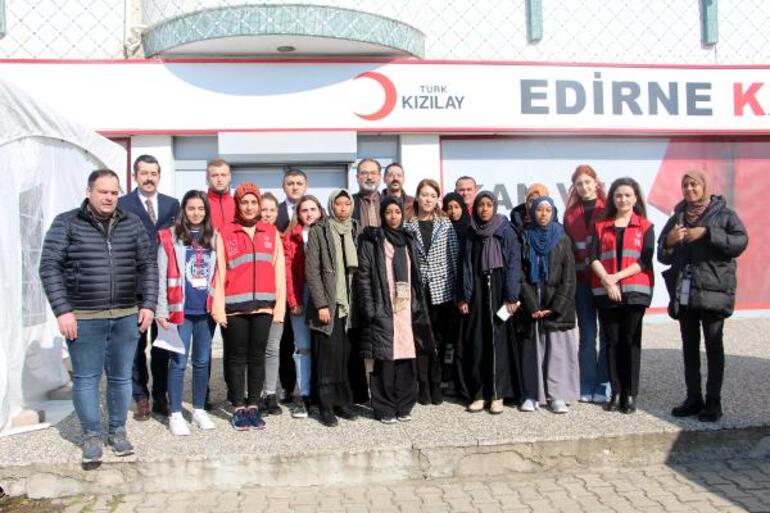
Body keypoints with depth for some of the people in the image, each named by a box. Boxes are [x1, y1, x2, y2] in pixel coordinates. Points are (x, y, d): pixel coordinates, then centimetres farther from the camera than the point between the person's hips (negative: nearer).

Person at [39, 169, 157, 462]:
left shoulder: (132, 224, 6)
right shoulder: (66, 223, -1)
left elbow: (148, 265, 8)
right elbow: (49, 267, -5)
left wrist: (148, 305, 0)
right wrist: (62, 310, -12)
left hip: (127, 316, 3)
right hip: (83, 318, -2)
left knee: (121, 377, 11)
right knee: (86, 378, 6)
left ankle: (118, 431, 27)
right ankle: (91, 435, 21)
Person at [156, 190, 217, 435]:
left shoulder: (213, 237, 6)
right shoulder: (170, 237, -2)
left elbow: (218, 273, 10)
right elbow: (161, 276, -3)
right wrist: (161, 310, -6)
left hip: (206, 310, 3)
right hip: (180, 310, -3)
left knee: (202, 361, 11)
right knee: (179, 362, 1)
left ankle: (199, 410, 23)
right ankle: (175, 414, 11)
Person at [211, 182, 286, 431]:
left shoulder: (272, 233, 10)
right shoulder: (225, 234, 5)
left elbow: (279, 270, 7)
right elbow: (219, 272, 1)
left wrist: (280, 304, 1)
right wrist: (218, 306, -6)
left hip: (263, 306, 2)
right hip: (234, 307, -1)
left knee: (257, 357, 8)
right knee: (236, 357, 6)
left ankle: (253, 406, 18)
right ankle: (238, 408, 16)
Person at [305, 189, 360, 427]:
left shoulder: (356, 231, 12)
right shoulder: (319, 231, 0)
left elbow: (361, 268, 12)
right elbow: (312, 271, -5)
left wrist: (359, 301, 4)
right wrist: (321, 304, -10)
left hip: (350, 305, 3)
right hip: (328, 305, -3)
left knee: (346, 356, 4)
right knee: (328, 357, -2)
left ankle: (344, 401, 16)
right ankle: (327, 406, 8)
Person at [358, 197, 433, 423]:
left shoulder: (408, 240, 16)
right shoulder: (371, 241, 1)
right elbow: (364, 276, -5)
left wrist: (418, 305, 11)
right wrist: (370, 308, -12)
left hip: (406, 308, 4)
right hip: (383, 309, -4)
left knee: (406, 357, 3)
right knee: (385, 358, -4)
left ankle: (404, 406, 14)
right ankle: (385, 409, 7)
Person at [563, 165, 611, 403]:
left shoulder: (608, 209, 0)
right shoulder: (571, 213, 8)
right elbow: (567, 248, 7)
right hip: (582, 280, 2)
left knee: (607, 333, 4)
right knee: (587, 335, 7)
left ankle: (603, 384, 14)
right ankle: (587, 385, 14)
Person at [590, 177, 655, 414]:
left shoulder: (645, 226, 7)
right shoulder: (601, 226, 12)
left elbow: (645, 261, -3)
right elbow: (593, 258, 1)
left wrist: (617, 276, -13)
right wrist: (606, 280, -14)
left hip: (634, 291, -2)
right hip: (605, 292, 2)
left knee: (630, 341, -1)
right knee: (612, 341, 3)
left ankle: (630, 395, 6)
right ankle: (616, 392, 11)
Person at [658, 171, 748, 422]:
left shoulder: (723, 214, 2)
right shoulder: (677, 218, 15)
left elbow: (741, 241, -12)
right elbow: (662, 256, 17)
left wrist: (707, 233, -19)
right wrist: (669, 241, -4)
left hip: (712, 291, -5)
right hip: (683, 293, 5)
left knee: (713, 346, 0)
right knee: (689, 347, 10)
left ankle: (713, 401, 6)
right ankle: (693, 398, 18)